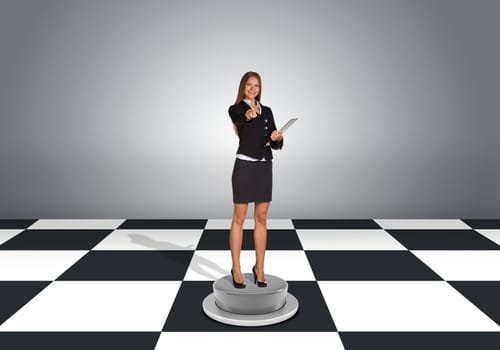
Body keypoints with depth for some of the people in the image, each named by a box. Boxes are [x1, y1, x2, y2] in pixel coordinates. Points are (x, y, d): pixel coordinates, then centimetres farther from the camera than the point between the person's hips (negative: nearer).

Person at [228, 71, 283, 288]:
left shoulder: (267, 111, 13)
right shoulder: (235, 109, -2)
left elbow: (275, 145, 7)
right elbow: (238, 119, -29)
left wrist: (278, 138, -17)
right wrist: (248, 114, -52)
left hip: (265, 168, 5)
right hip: (244, 166, -4)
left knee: (261, 219, 7)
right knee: (239, 219, 2)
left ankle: (259, 268, 18)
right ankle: (236, 269, 14)